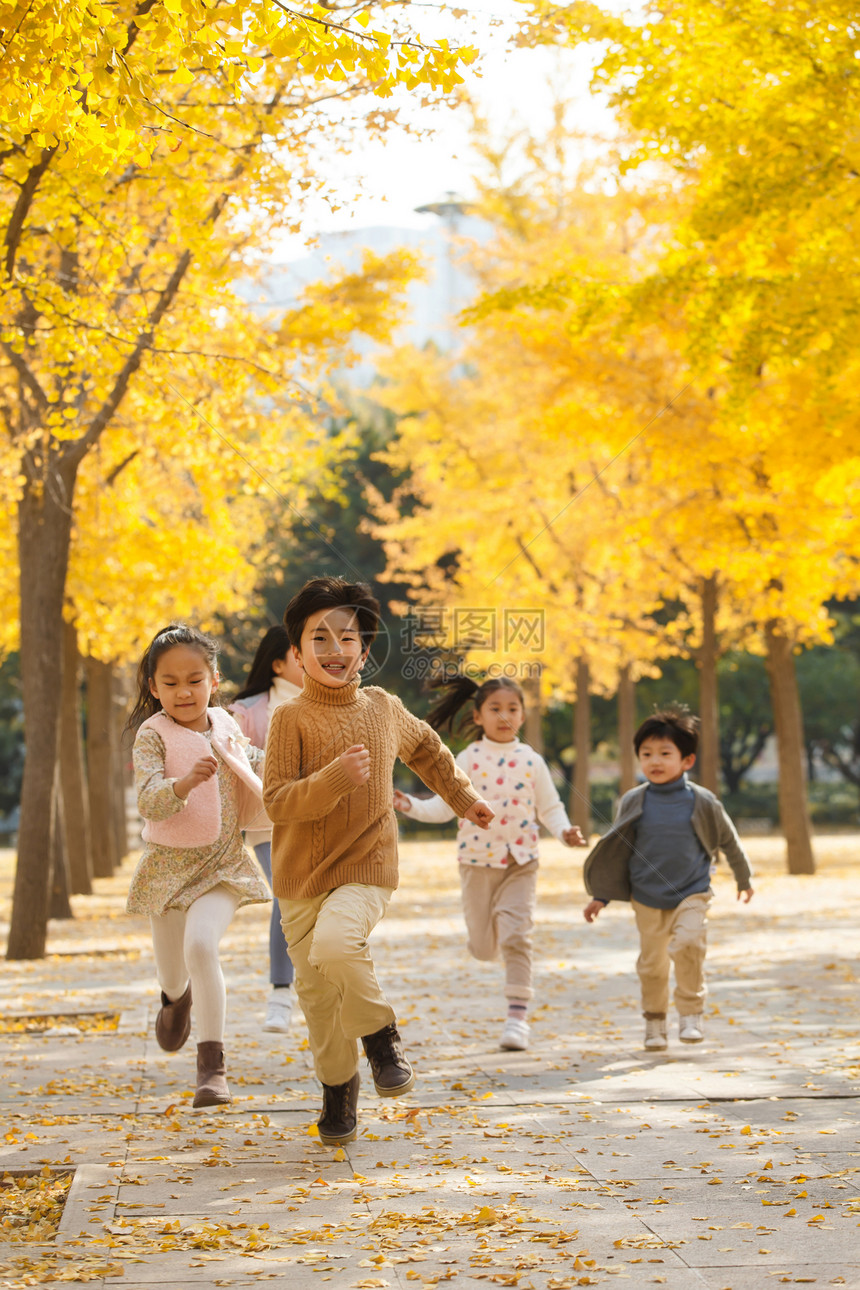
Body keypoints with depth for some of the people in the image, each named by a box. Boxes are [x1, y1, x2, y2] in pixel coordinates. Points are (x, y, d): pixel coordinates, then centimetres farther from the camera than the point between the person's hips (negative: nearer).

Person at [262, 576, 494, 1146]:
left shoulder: (383, 708, 3)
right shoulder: (292, 719, -7)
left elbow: (428, 748, 26)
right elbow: (278, 800, -15)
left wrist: (464, 796, 32)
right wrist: (335, 779, -28)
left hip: (367, 869, -1)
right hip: (302, 878, 1)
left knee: (335, 944, -29)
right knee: (317, 991, 5)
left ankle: (381, 1033, -5)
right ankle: (339, 1089, 27)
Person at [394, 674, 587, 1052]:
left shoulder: (531, 761, 0)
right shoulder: (468, 759, -2)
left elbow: (549, 808, 5)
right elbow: (444, 807, -1)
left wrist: (564, 831, -15)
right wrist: (410, 806, -18)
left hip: (520, 863, 0)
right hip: (477, 861, 1)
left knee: (516, 936, -12)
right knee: (483, 947, 7)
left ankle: (517, 1015, -6)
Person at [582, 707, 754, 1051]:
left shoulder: (702, 802, -6)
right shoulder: (633, 803, -3)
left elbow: (728, 840, 9)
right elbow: (615, 851, 8)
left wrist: (744, 878, 21)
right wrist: (601, 896, 9)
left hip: (691, 894, -2)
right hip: (647, 898, 2)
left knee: (688, 944, -23)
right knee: (651, 963, 5)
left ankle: (691, 1013, -8)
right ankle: (654, 1022, 25)